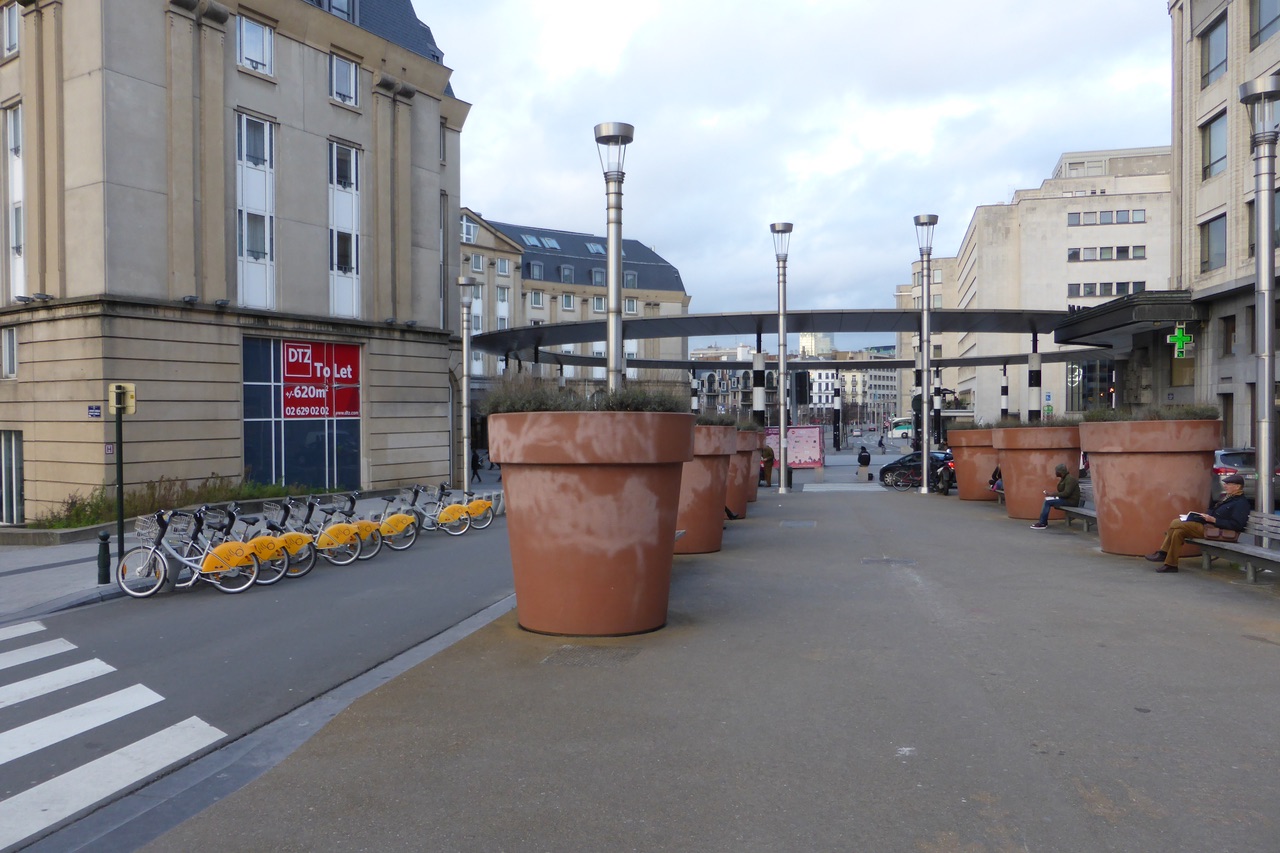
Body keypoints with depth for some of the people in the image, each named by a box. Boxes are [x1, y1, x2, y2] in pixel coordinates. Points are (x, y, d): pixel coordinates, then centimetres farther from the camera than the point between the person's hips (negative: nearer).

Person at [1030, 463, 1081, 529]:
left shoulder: (1070, 479, -16)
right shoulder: (1064, 478, 14)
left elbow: (1066, 493, -24)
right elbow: (1062, 491, 15)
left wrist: (1052, 494, -19)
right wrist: (1051, 494, -3)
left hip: (1071, 501, -10)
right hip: (1066, 499, 10)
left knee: (1048, 502, -19)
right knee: (1047, 500, -2)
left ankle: (1042, 523, -15)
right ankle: (1044, 522, -7)